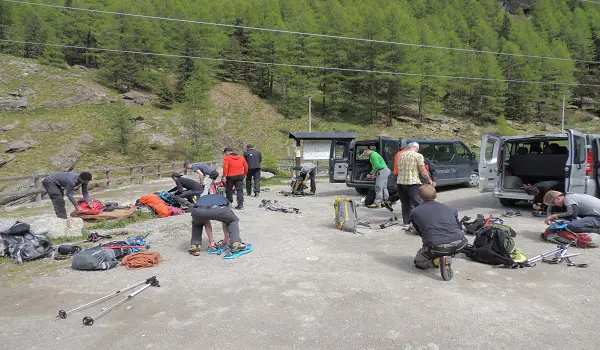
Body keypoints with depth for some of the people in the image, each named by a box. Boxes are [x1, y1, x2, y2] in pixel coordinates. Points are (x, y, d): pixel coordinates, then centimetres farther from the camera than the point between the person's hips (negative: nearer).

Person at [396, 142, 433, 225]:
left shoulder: (400, 156, 13)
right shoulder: (418, 156, -3)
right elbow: (423, 171, -6)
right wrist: (429, 179, 9)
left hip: (400, 182, 6)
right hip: (413, 183, -5)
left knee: (405, 204, 15)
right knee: (415, 204, -3)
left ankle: (406, 221, 20)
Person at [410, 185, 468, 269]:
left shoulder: (414, 212, 16)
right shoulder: (447, 208, 25)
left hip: (437, 247, -3)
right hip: (460, 244, 3)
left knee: (418, 262, 27)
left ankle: (437, 261, -2)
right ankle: (446, 257, 17)